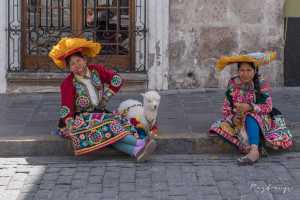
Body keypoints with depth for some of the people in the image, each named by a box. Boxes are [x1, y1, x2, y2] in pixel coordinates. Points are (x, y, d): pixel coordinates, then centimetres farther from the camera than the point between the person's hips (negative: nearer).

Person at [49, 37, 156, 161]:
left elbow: (117, 79, 6)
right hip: (80, 119, -4)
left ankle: (135, 151, -53)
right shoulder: (68, 83, -6)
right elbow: (66, 108, -14)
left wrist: (106, 96, -2)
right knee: (107, 124, -33)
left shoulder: (96, 70, 6)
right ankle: (139, 142, -44)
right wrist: (70, 126, -25)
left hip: (99, 113, 4)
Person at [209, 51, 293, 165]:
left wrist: (250, 107, -32)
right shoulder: (233, 84, -1)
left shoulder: (261, 84, -10)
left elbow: (268, 107, -17)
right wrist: (232, 118, -21)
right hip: (239, 121, 5)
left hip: (260, 119, -5)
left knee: (250, 117, -38)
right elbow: (226, 107, 1)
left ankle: (254, 151, -56)